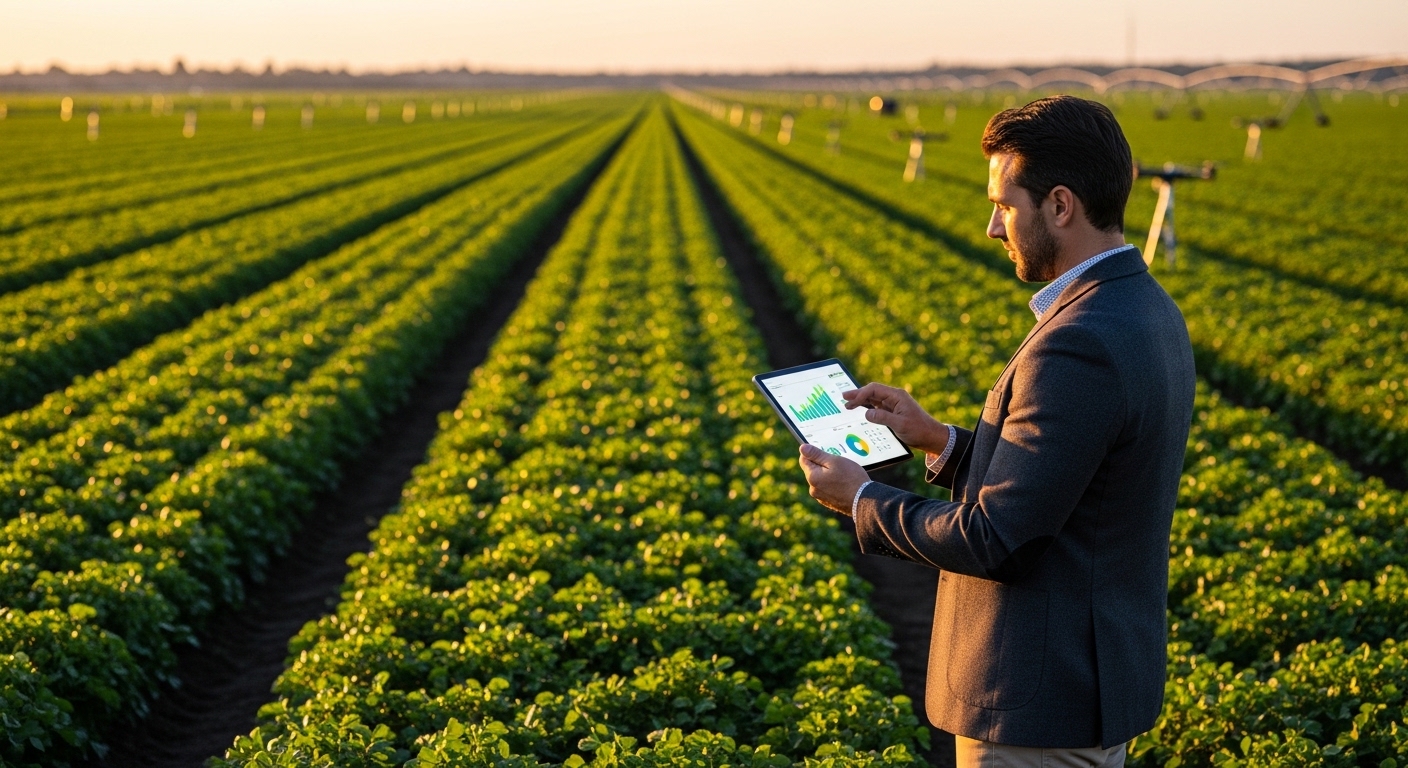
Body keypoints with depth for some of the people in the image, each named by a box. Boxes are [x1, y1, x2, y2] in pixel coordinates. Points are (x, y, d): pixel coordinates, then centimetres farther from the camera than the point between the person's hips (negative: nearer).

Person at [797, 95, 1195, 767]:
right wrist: (937, 440, 6)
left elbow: (991, 540, -24)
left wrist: (860, 500, -9)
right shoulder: (1148, 311, 5)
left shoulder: (1079, 345, -26)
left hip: (1043, 699, -10)